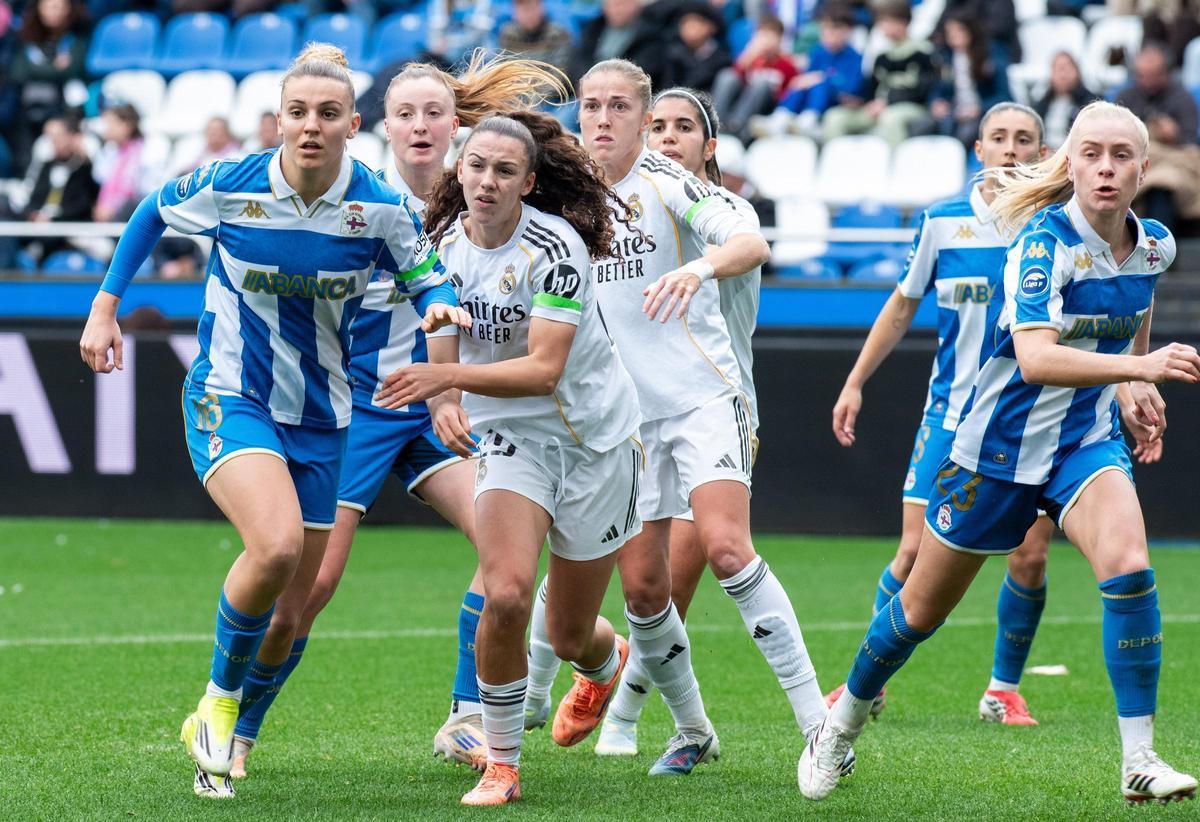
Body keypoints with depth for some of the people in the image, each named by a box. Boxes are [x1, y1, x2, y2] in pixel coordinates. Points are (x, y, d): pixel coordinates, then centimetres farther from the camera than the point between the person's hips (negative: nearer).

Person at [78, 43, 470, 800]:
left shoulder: (381, 207, -10)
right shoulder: (229, 186, -12)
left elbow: (426, 277, 2)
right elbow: (153, 215, 8)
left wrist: (440, 305, -22)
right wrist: (106, 306, 8)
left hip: (320, 417, 3)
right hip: (229, 399, -3)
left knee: (292, 607, 6)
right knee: (276, 546, -29)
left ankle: (221, 739, 30)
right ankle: (220, 697, -5)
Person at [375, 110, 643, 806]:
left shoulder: (556, 247, -21)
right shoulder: (443, 247, -4)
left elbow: (544, 368, -27)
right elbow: (444, 361, 3)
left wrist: (449, 377, -36)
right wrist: (444, 404, -18)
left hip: (596, 436, -3)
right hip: (511, 436, 3)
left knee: (570, 636, 9)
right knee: (506, 593, -24)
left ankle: (607, 662, 49)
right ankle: (501, 764, -7)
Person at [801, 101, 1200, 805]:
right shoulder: (1046, 240, -24)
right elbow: (1035, 356, -38)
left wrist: (1140, 383, 12)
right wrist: (1139, 367, -48)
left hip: (1087, 440, 4)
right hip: (1001, 441, -4)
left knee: (1128, 564, -25)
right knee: (923, 609, 10)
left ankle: (1140, 760, -20)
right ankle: (842, 725, 36)